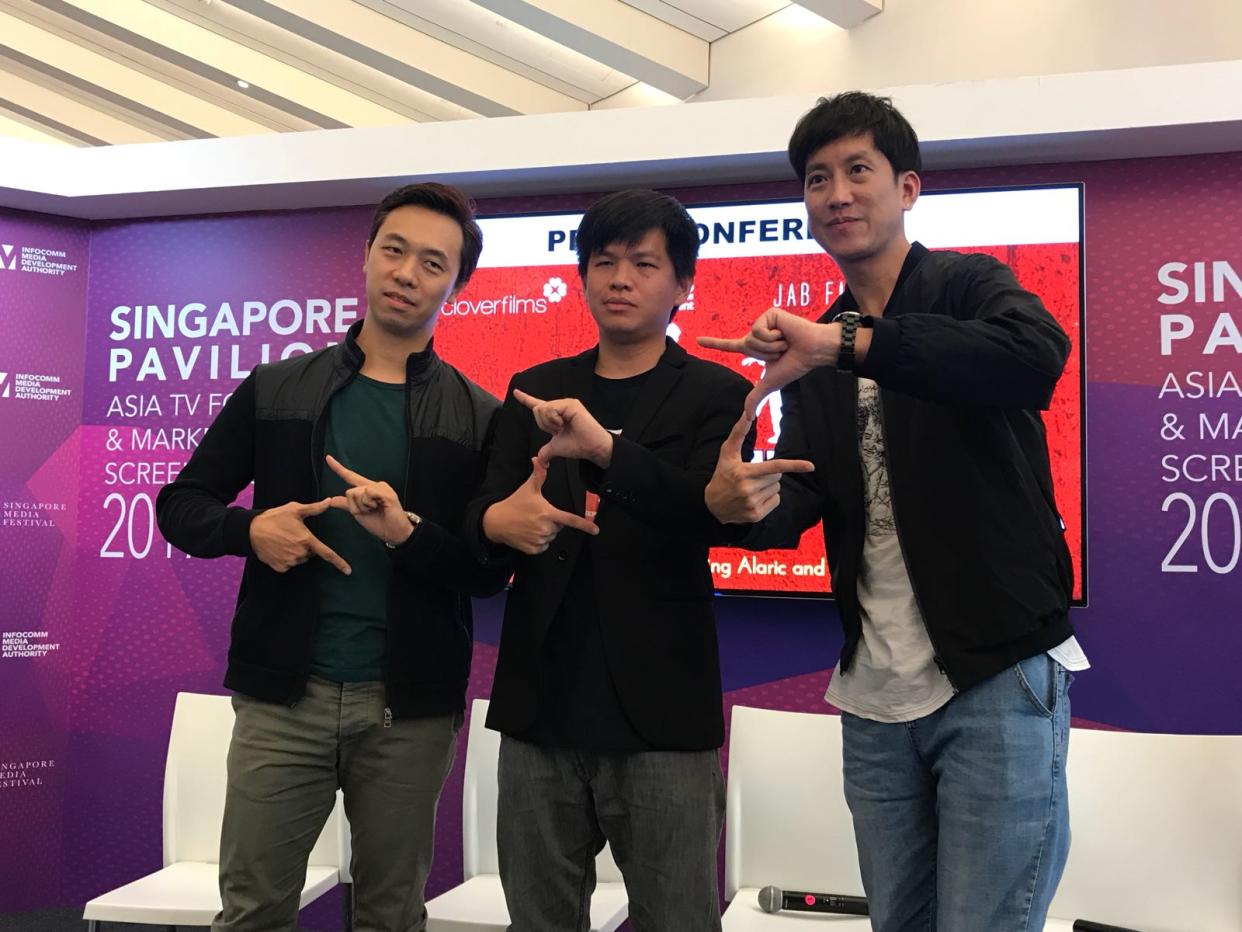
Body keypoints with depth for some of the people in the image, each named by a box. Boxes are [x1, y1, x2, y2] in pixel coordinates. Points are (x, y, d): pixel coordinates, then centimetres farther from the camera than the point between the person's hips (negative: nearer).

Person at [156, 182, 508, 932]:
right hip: (282, 696, 1)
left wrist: (409, 534, -20)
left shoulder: (480, 419, 1)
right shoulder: (275, 390, 5)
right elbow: (180, 504, 9)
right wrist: (250, 529, -12)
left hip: (410, 708, 0)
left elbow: (490, 569, -1)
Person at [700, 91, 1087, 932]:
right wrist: (737, 503, -22)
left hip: (999, 675, -5)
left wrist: (844, 343, -32)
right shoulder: (812, 353, 12)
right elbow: (794, 508, 2)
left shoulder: (970, 287, -3)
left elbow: (1039, 355, -28)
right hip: (874, 696, 5)